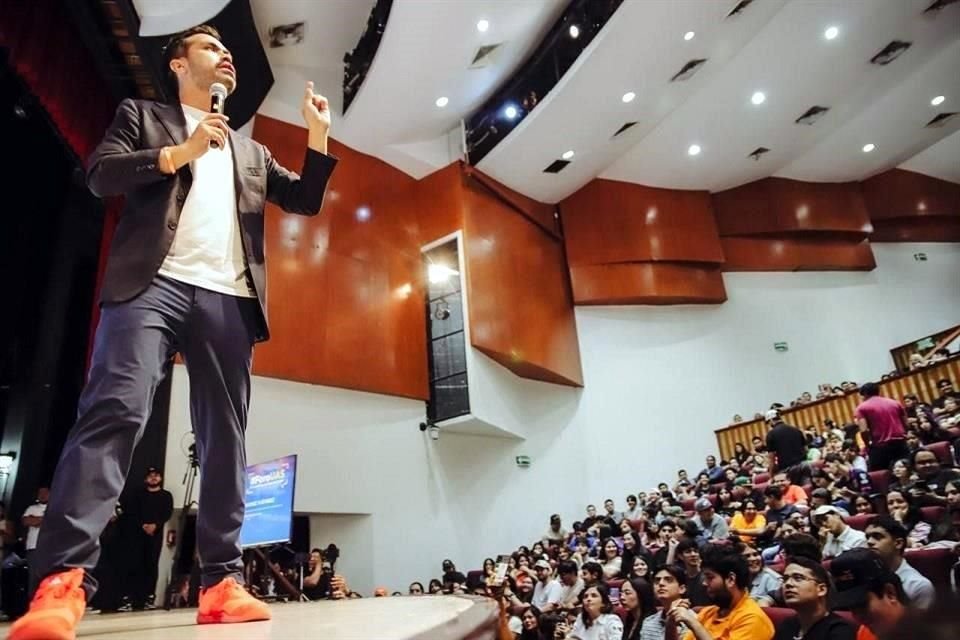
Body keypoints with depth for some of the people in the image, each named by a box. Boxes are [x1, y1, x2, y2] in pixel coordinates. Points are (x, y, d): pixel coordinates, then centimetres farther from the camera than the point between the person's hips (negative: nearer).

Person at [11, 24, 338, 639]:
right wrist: (180, 152, -6)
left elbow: (305, 200, 23)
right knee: (115, 411, -19)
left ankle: (222, 583, -1)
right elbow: (100, 173, 5)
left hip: (229, 299, 4)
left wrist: (318, 135, 14)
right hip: (154, 283, -3)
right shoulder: (141, 116, 20)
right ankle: (62, 581, -19)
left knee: (225, 439, -3)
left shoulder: (252, 152, 29)